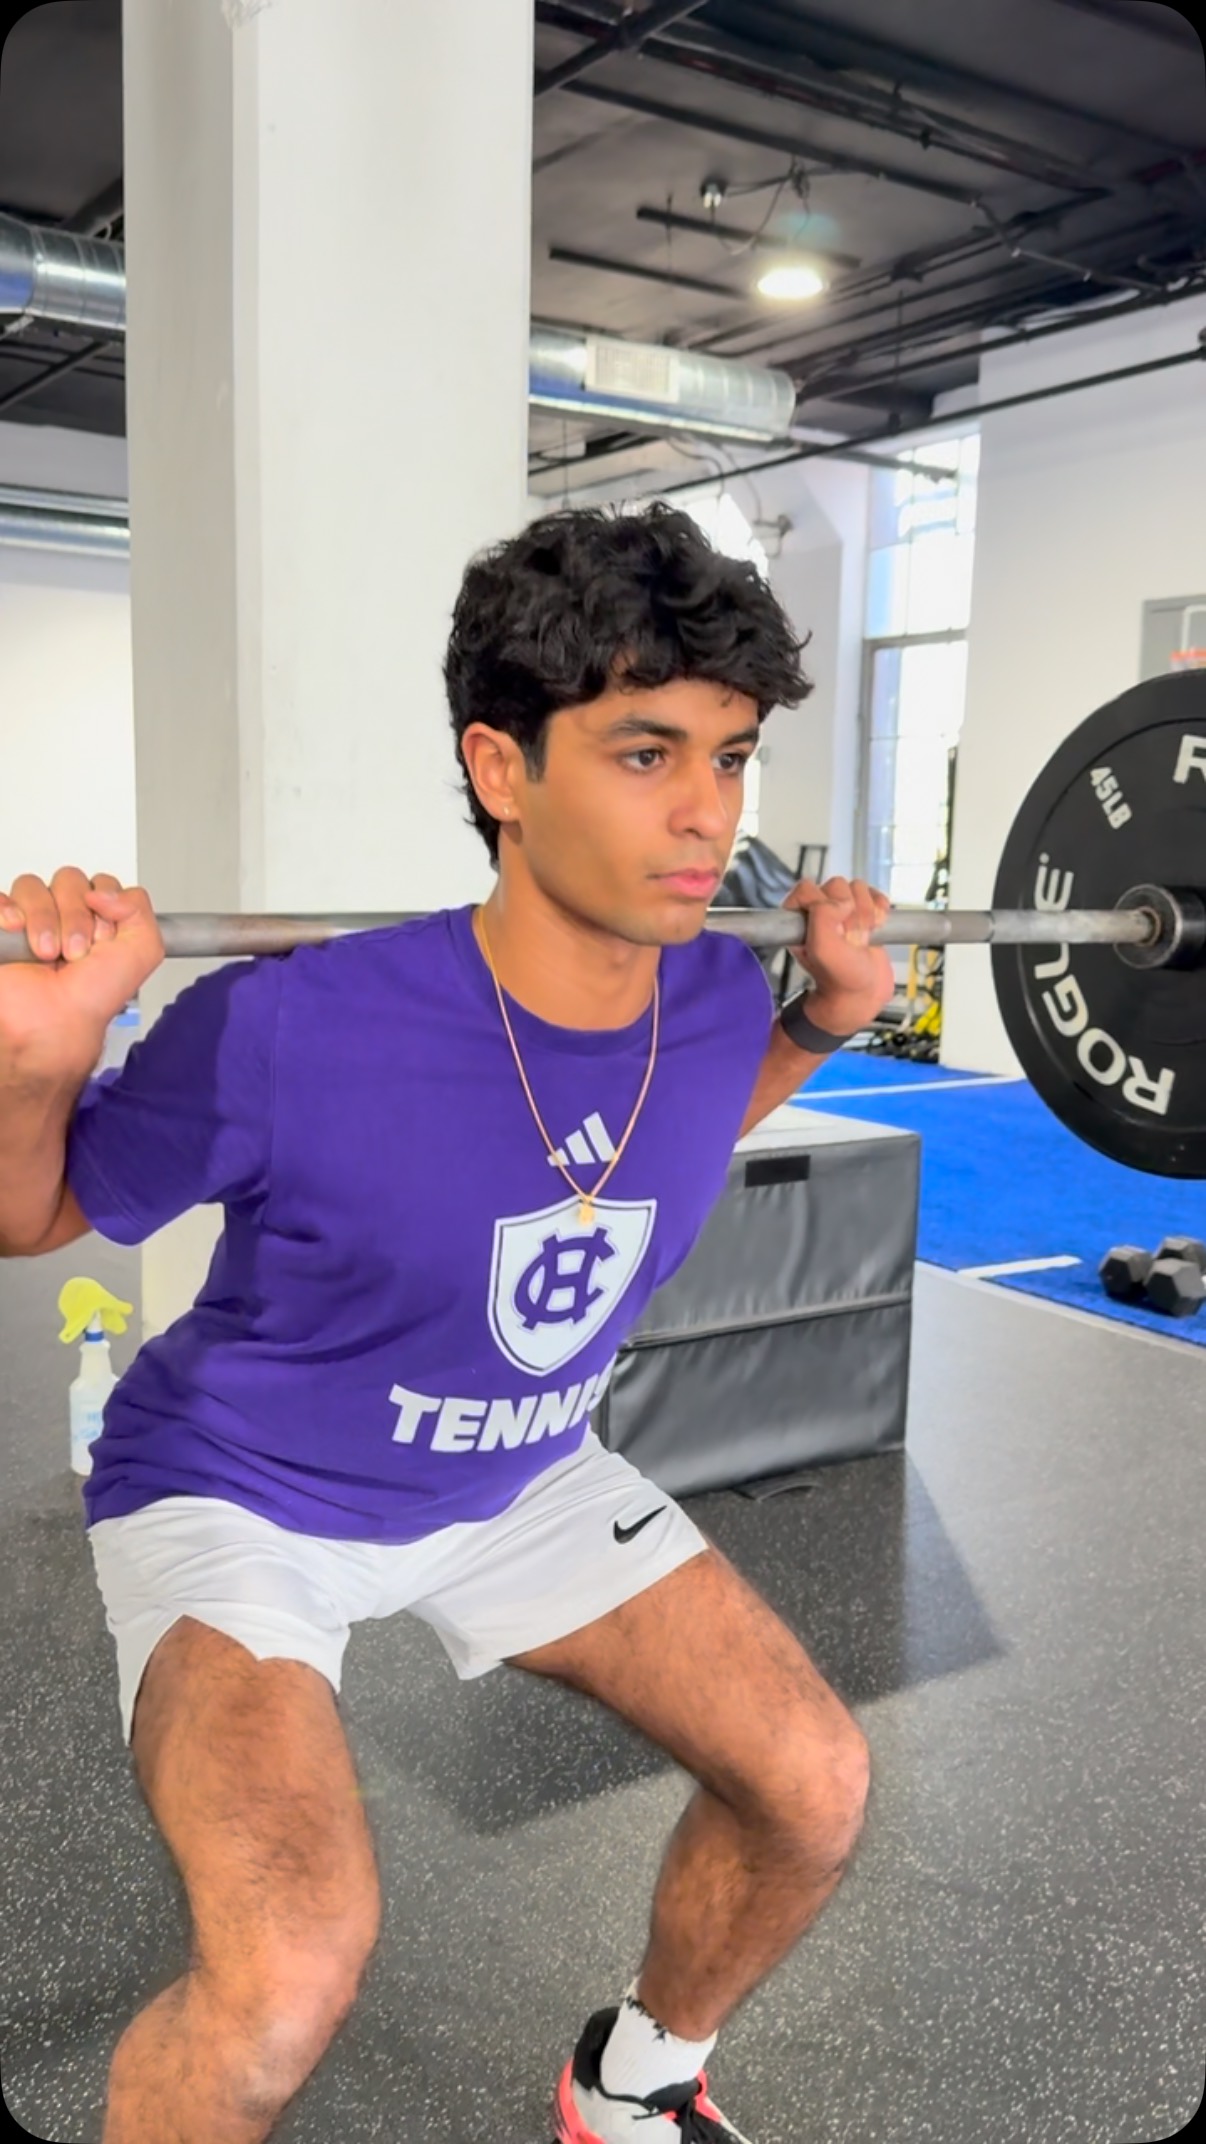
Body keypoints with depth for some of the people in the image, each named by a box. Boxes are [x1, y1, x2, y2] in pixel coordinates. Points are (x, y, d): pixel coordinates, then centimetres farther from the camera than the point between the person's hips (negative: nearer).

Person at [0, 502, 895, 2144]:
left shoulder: (718, 1002, -17)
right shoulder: (295, 1033, -34)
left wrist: (823, 1023, -5)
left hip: (518, 1477, 6)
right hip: (243, 1496, -5)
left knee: (816, 1790, 2)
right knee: (291, 1972, -28)